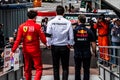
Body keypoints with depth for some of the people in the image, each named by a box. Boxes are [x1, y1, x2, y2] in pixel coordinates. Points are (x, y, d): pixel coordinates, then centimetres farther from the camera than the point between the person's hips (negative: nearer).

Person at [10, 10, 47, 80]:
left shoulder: (22, 26, -2)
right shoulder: (37, 26, -11)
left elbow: (18, 39, -6)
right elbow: (43, 39, -9)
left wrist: (13, 50, -4)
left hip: (26, 50, 4)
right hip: (35, 50, -4)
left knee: (27, 68, 17)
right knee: (39, 68, 1)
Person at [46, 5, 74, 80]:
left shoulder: (51, 22, -5)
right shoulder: (68, 22, -8)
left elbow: (48, 35, -4)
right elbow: (71, 35, -4)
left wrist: (49, 44, 8)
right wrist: (70, 44, 10)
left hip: (54, 46, 1)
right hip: (65, 47, -1)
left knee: (56, 66, 12)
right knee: (65, 67, 6)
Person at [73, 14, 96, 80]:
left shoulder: (74, 30, -9)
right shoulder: (89, 31, -6)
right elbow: (93, 43, -4)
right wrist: (94, 52, 7)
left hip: (77, 53, 0)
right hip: (87, 54, 0)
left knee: (77, 69, 13)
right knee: (86, 70, 9)